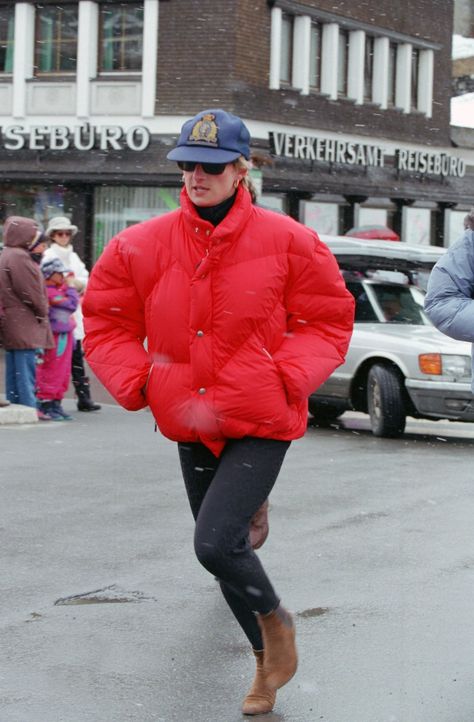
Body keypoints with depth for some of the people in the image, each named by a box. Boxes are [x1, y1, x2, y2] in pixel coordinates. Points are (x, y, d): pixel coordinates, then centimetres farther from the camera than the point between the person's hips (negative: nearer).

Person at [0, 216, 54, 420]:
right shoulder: (19, 257, -16)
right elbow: (30, 291, -17)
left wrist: (40, 312, 15)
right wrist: (42, 313, -5)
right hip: (24, 322, -10)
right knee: (26, 365, -9)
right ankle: (28, 407, -9)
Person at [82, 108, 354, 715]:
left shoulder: (285, 241, -9)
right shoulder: (141, 246, -3)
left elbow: (328, 320, 0)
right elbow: (106, 323, 7)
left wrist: (287, 376, -14)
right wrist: (137, 382, -6)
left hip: (260, 423, -5)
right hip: (190, 426, 5)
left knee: (215, 543, -20)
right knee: (222, 550, 15)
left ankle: (275, 619, 11)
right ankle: (266, 664, 37)